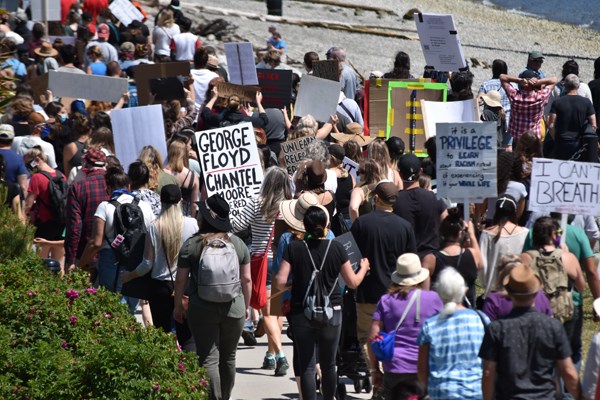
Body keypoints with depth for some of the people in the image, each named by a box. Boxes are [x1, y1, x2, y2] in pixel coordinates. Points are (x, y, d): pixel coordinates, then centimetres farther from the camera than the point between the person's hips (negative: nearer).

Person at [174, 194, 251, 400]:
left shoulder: (191, 245, -5)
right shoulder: (238, 244, 3)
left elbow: (181, 280, -2)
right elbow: (247, 279, 7)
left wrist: (178, 307, 11)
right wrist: (245, 306, 19)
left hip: (202, 310, -3)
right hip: (233, 308, 3)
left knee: (208, 359, -1)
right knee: (228, 357, 16)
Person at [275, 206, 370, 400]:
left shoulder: (294, 248, -7)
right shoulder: (336, 248, -4)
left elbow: (280, 282, -11)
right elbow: (353, 282, 3)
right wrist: (363, 268, 22)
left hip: (302, 314, -1)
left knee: (306, 366, 2)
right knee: (329, 364, 15)